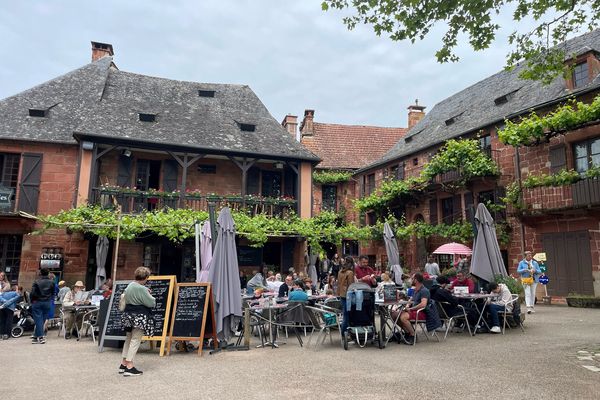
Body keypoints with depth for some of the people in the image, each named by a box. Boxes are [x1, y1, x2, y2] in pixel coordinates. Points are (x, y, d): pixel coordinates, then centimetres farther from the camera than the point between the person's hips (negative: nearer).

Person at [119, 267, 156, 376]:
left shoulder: (129, 286, 8)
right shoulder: (141, 289, -20)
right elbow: (151, 303, -18)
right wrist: (149, 295, 3)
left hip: (128, 315, 9)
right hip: (139, 317, -9)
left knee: (129, 339, 18)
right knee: (135, 341, -3)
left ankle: (123, 364, 25)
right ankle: (129, 367, -2)